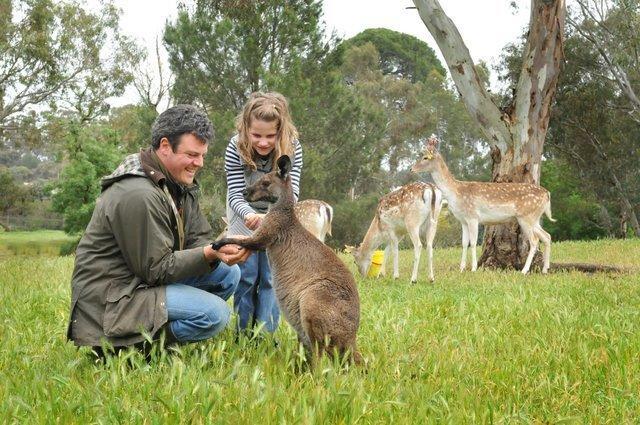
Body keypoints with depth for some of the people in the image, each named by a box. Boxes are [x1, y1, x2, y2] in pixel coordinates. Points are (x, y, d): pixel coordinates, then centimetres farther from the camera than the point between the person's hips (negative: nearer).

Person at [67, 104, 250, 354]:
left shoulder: (180, 184, 8)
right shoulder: (137, 195, -23)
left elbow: (198, 239, 6)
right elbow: (156, 269, -20)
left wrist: (223, 250, -16)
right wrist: (208, 255, -29)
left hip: (145, 280, 10)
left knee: (228, 273, 2)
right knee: (215, 314, -23)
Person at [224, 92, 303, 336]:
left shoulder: (292, 148, -25)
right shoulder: (235, 148, -26)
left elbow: (291, 191, -28)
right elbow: (235, 194, -28)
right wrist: (249, 215, -50)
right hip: (245, 216, 0)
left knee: (271, 276, 0)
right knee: (246, 275, 1)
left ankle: (265, 334, 6)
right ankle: (244, 332, 14)